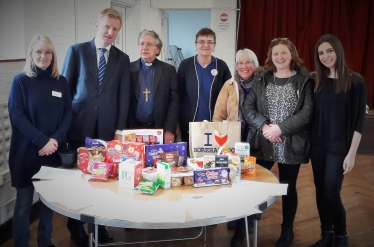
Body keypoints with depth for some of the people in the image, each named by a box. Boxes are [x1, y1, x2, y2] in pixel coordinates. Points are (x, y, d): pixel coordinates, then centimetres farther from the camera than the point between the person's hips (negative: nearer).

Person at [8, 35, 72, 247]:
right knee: (24, 201, 5)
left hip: (54, 150, 3)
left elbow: (68, 113, 3)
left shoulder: (61, 81, 6)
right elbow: (17, 116, -9)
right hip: (27, 151, -3)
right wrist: (42, 141, -17)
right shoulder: (20, 81, -3)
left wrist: (56, 139, -12)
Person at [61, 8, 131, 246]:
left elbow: (124, 96, 4)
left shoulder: (123, 59, 8)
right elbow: (65, 88, 2)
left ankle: (99, 225, 24)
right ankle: (76, 226, 28)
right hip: (80, 126, -1)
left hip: (108, 128, 1)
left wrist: (120, 129, -3)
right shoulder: (76, 51, 3)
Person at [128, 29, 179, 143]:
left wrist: (169, 130, -9)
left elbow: (174, 101, 0)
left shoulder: (169, 70, 5)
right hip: (133, 129, 1)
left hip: (161, 130, 0)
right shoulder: (129, 69, 5)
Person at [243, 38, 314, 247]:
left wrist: (280, 128, -18)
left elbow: (307, 113, -11)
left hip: (291, 144, -1)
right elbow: (248, 107, 0)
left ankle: (287, 230, 32)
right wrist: (263, 126, -16)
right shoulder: (262, 79, 6)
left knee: (288, 187, 12)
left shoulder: (304, 80, -2)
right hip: (262, 143, 2)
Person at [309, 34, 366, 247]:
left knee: (331, 193, -4)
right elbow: (311, 114, 9)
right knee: (320, 191, 10)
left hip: (339, 146, -4)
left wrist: (351, 153, -13)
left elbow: (359, 120, -9)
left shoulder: (355, 81, -8)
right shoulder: (317, 81, 5)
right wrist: (309, 142, 2)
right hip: (318, 144, 5)